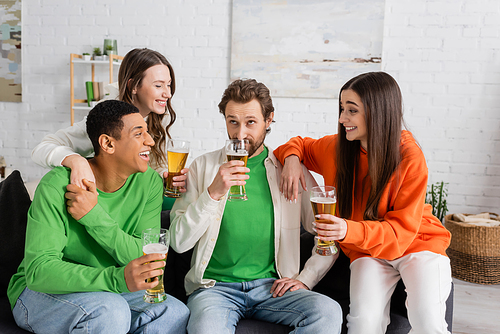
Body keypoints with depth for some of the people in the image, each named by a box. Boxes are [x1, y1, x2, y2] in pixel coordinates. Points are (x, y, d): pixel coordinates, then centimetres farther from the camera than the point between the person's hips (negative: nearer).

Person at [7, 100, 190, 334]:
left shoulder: (149, 183, -8)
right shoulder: (57, 186, -22)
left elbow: (146, 260, -15)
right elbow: (38, 270, -29)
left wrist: (94, 216, -28)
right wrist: (117, 278, -45)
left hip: (105, 289, 4)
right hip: (40, 291, -4)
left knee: (176, 314, -20)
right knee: (110, 311, -34)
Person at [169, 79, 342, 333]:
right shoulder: (203, 166, 5)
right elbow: (179, 242, -3)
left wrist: (304, 279, 0)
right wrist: (213, 193, -15)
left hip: (272, 286, 2)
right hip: (215, 286, -2)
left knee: (328, 312, -26)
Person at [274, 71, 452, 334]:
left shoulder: (410, 158, -17)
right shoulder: (336, 147, -7)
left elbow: (402, 229, -17)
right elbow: (301, 145, 15)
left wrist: (350, 231, -34)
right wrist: (292, 159, -11)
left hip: (416, 243, -1)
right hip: (368, 250, 2)